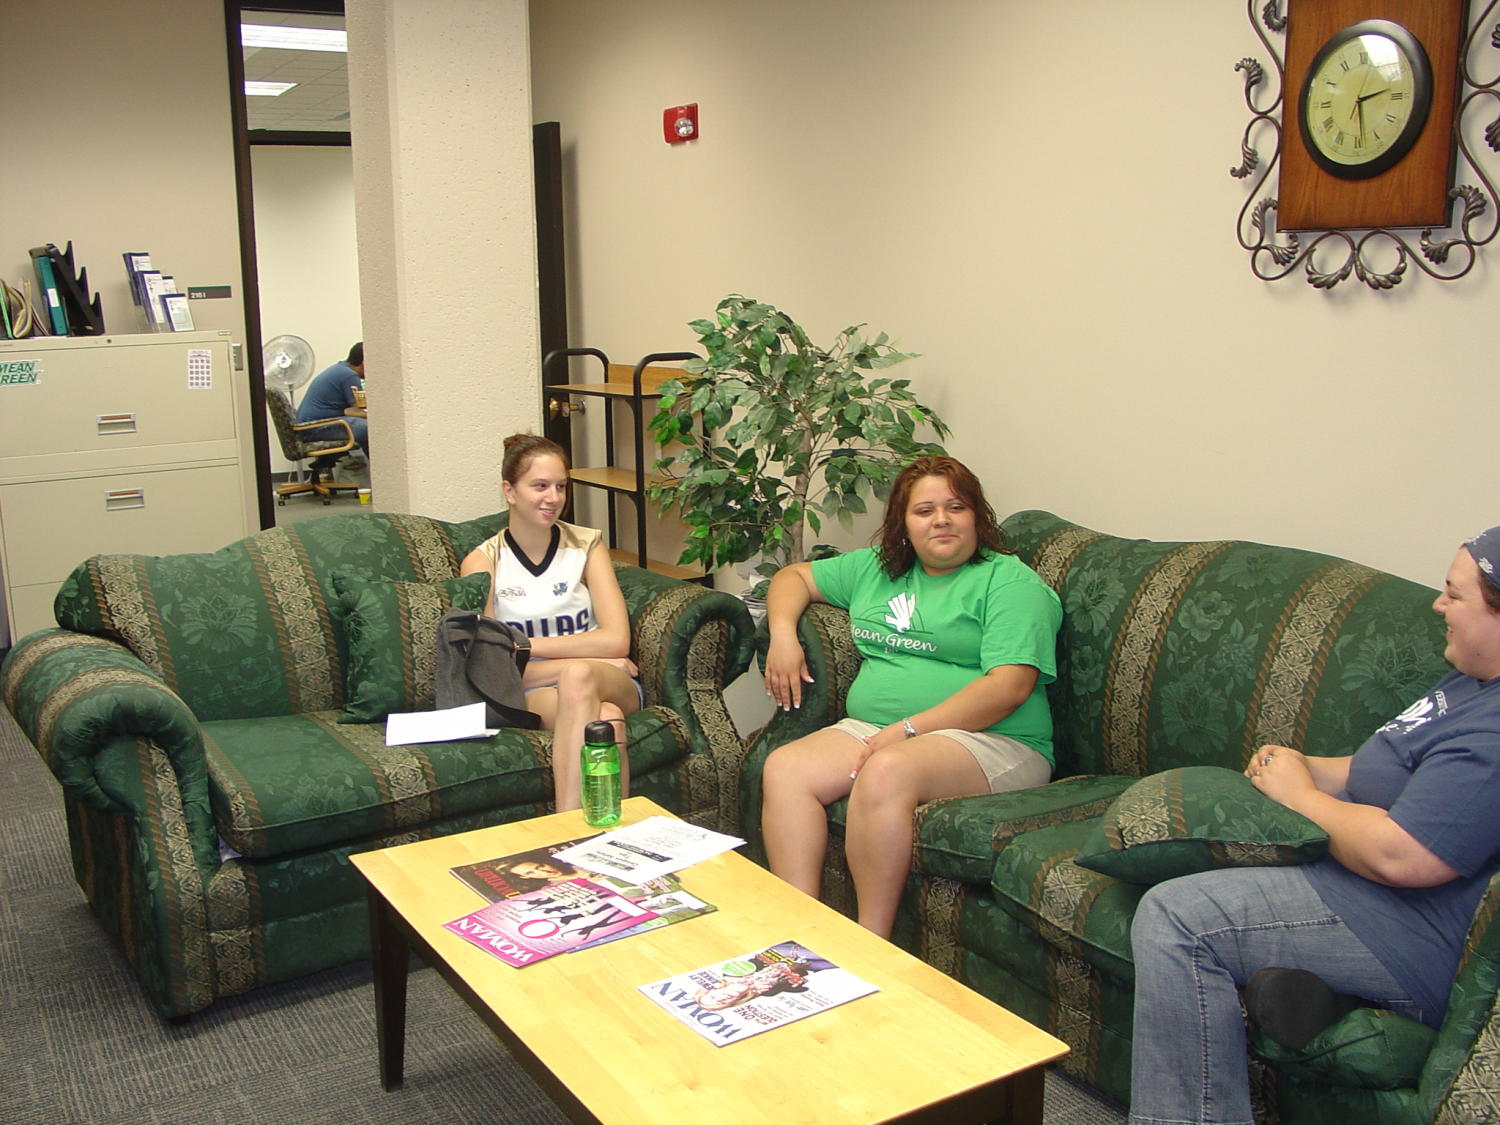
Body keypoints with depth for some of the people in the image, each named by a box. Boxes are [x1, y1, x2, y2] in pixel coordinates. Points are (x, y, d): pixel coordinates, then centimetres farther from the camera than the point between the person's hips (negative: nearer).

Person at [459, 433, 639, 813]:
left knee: (579, 677, -37)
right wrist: (589, 657, -12)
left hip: (612, 684, 2)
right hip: (532, 695, -2)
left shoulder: (587, 545, 9)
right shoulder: (482, 563, 4)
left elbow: (617, 640, -3)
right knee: (604, 719, -37)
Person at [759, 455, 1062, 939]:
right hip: (869, 730, 6)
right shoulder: (874, 568, 21)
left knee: (885, 773, -36)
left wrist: (909, 728, -18)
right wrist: (782, 635, 10)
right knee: (784, 768, -20)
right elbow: (795, 577, 32)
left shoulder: (1010, 581, 1)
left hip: (992, 742, -6)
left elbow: (1010, 686, -12)